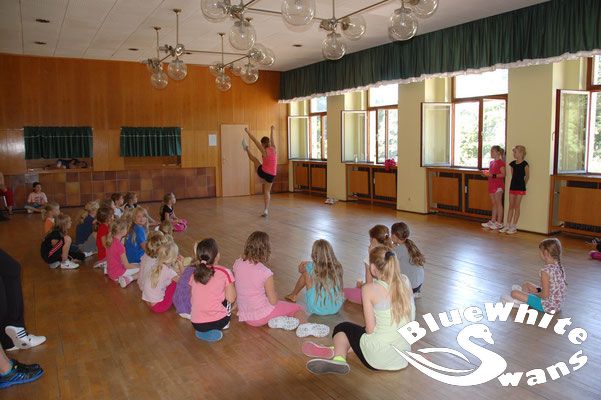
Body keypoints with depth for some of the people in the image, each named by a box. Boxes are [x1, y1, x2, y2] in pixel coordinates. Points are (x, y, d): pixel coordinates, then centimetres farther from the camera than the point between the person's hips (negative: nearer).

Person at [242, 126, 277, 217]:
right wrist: (272, 130, 36)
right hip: (271, 175, 3)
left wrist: (248, 132, 2)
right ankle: (266, 210, 2)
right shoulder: (274, 149, 0)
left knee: (254, 159, 22)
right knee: (267, 191, 10)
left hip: (263, 172, -3)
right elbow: (272, 139, 18)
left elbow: (255, 141, -7)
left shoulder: (264, 151, -11)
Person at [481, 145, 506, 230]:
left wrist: (493, 175, -25)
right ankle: (493, 221, 20)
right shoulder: (492, 162, 14)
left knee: (498, 203, -2)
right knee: (494, 204, 14)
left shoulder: (501, 162, -11)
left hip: (498, 185, -8)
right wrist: (486, 174, 4)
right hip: (491, 185, 8)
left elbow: (503, 174, -17)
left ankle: (499, 223, 3)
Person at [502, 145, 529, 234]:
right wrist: (515, 183, 14)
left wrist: (522, 185, 7)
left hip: (520, 187, -6)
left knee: (516, 207, 0)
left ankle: (514, 227, 7)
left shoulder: (524, 164, -12)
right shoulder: (513, 163, 6)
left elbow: (527, 177, -3)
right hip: (512, 186, 6)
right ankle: (507, 225, 13)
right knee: (511, 206, 9)